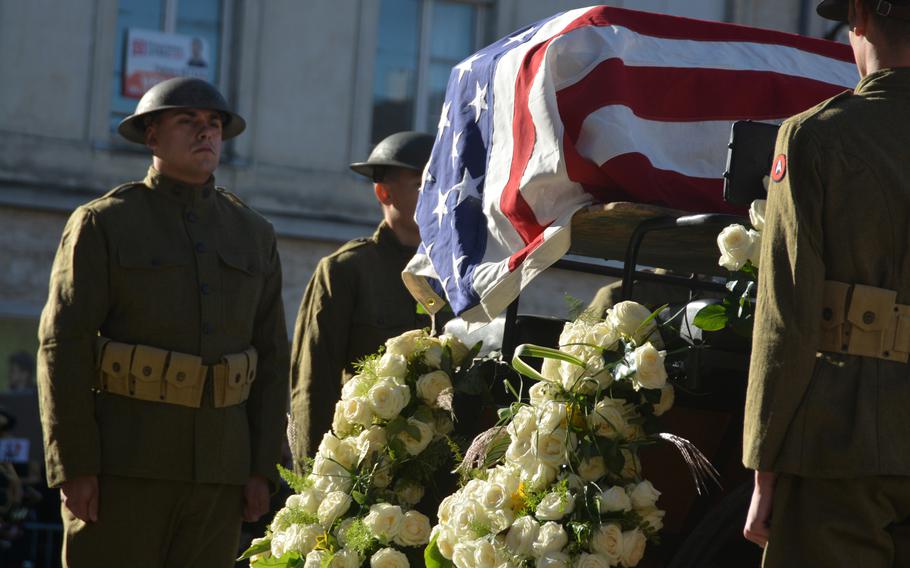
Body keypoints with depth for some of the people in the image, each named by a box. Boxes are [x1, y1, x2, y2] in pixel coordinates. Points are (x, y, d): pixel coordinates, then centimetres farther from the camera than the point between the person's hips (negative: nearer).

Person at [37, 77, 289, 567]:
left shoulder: (253, 234, 14)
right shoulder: (102, 224, 1)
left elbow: (272, 357, 13)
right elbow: (63, 347, -5)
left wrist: (262, 469, 5)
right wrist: (73, 467, -13)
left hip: (219, 467, 4)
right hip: (122, 464, -4)